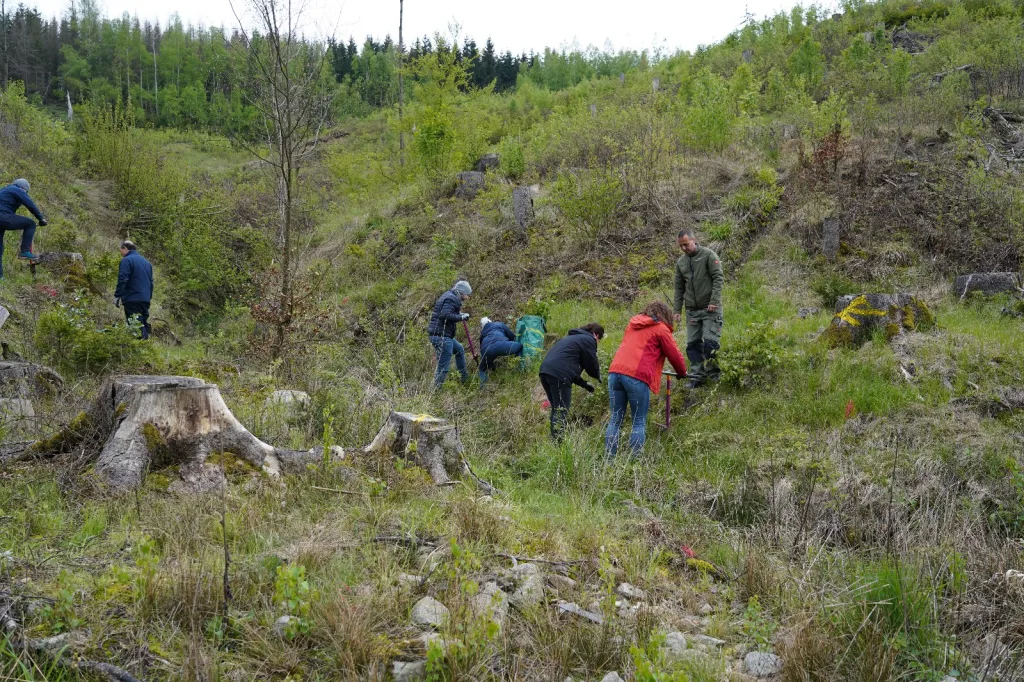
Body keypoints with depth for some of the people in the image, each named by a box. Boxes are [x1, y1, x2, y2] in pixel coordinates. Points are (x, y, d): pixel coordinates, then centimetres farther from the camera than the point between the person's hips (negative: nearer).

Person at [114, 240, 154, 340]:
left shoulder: (126, 260, -6)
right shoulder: (146, 262, 20)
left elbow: (122, 280, -14)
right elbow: (151, 282, 22)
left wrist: (117, 296, -10)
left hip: (132, 299, -8)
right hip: (145, 300, 8)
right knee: (144, 324, 11)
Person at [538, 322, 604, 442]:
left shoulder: (571, 337, 32)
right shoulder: (588, 340, 4)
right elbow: (592, 365, 5)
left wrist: (583, 383, 32)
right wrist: (597, 377, 27)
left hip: (545, 371, 9)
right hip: (559, 375, -9)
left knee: (556, 409, 18)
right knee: (561, 412, -5)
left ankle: (554, 441, 19)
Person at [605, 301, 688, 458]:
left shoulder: (633, 324, 26)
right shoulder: (661, 329, 8)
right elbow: (674, 355, 11)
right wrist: (682, 373, 31)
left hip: (615, 372, 6)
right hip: (637, 377, -5)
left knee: (616, 419, 11)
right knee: (639, 422, 4)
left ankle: (609, 458, 8)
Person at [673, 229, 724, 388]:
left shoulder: (708, 255, -5)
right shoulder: (680, 262, 11)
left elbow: (719, 278, -9)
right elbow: (679, 288, 16)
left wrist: (714, 301, -17)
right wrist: (677, 310, 11)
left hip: (710, 309, -5)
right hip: (692, 310, 5)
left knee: (710, 341, -9)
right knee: (693, 344, 4)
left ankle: (714, 375, 3)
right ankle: (697, 376, 10)